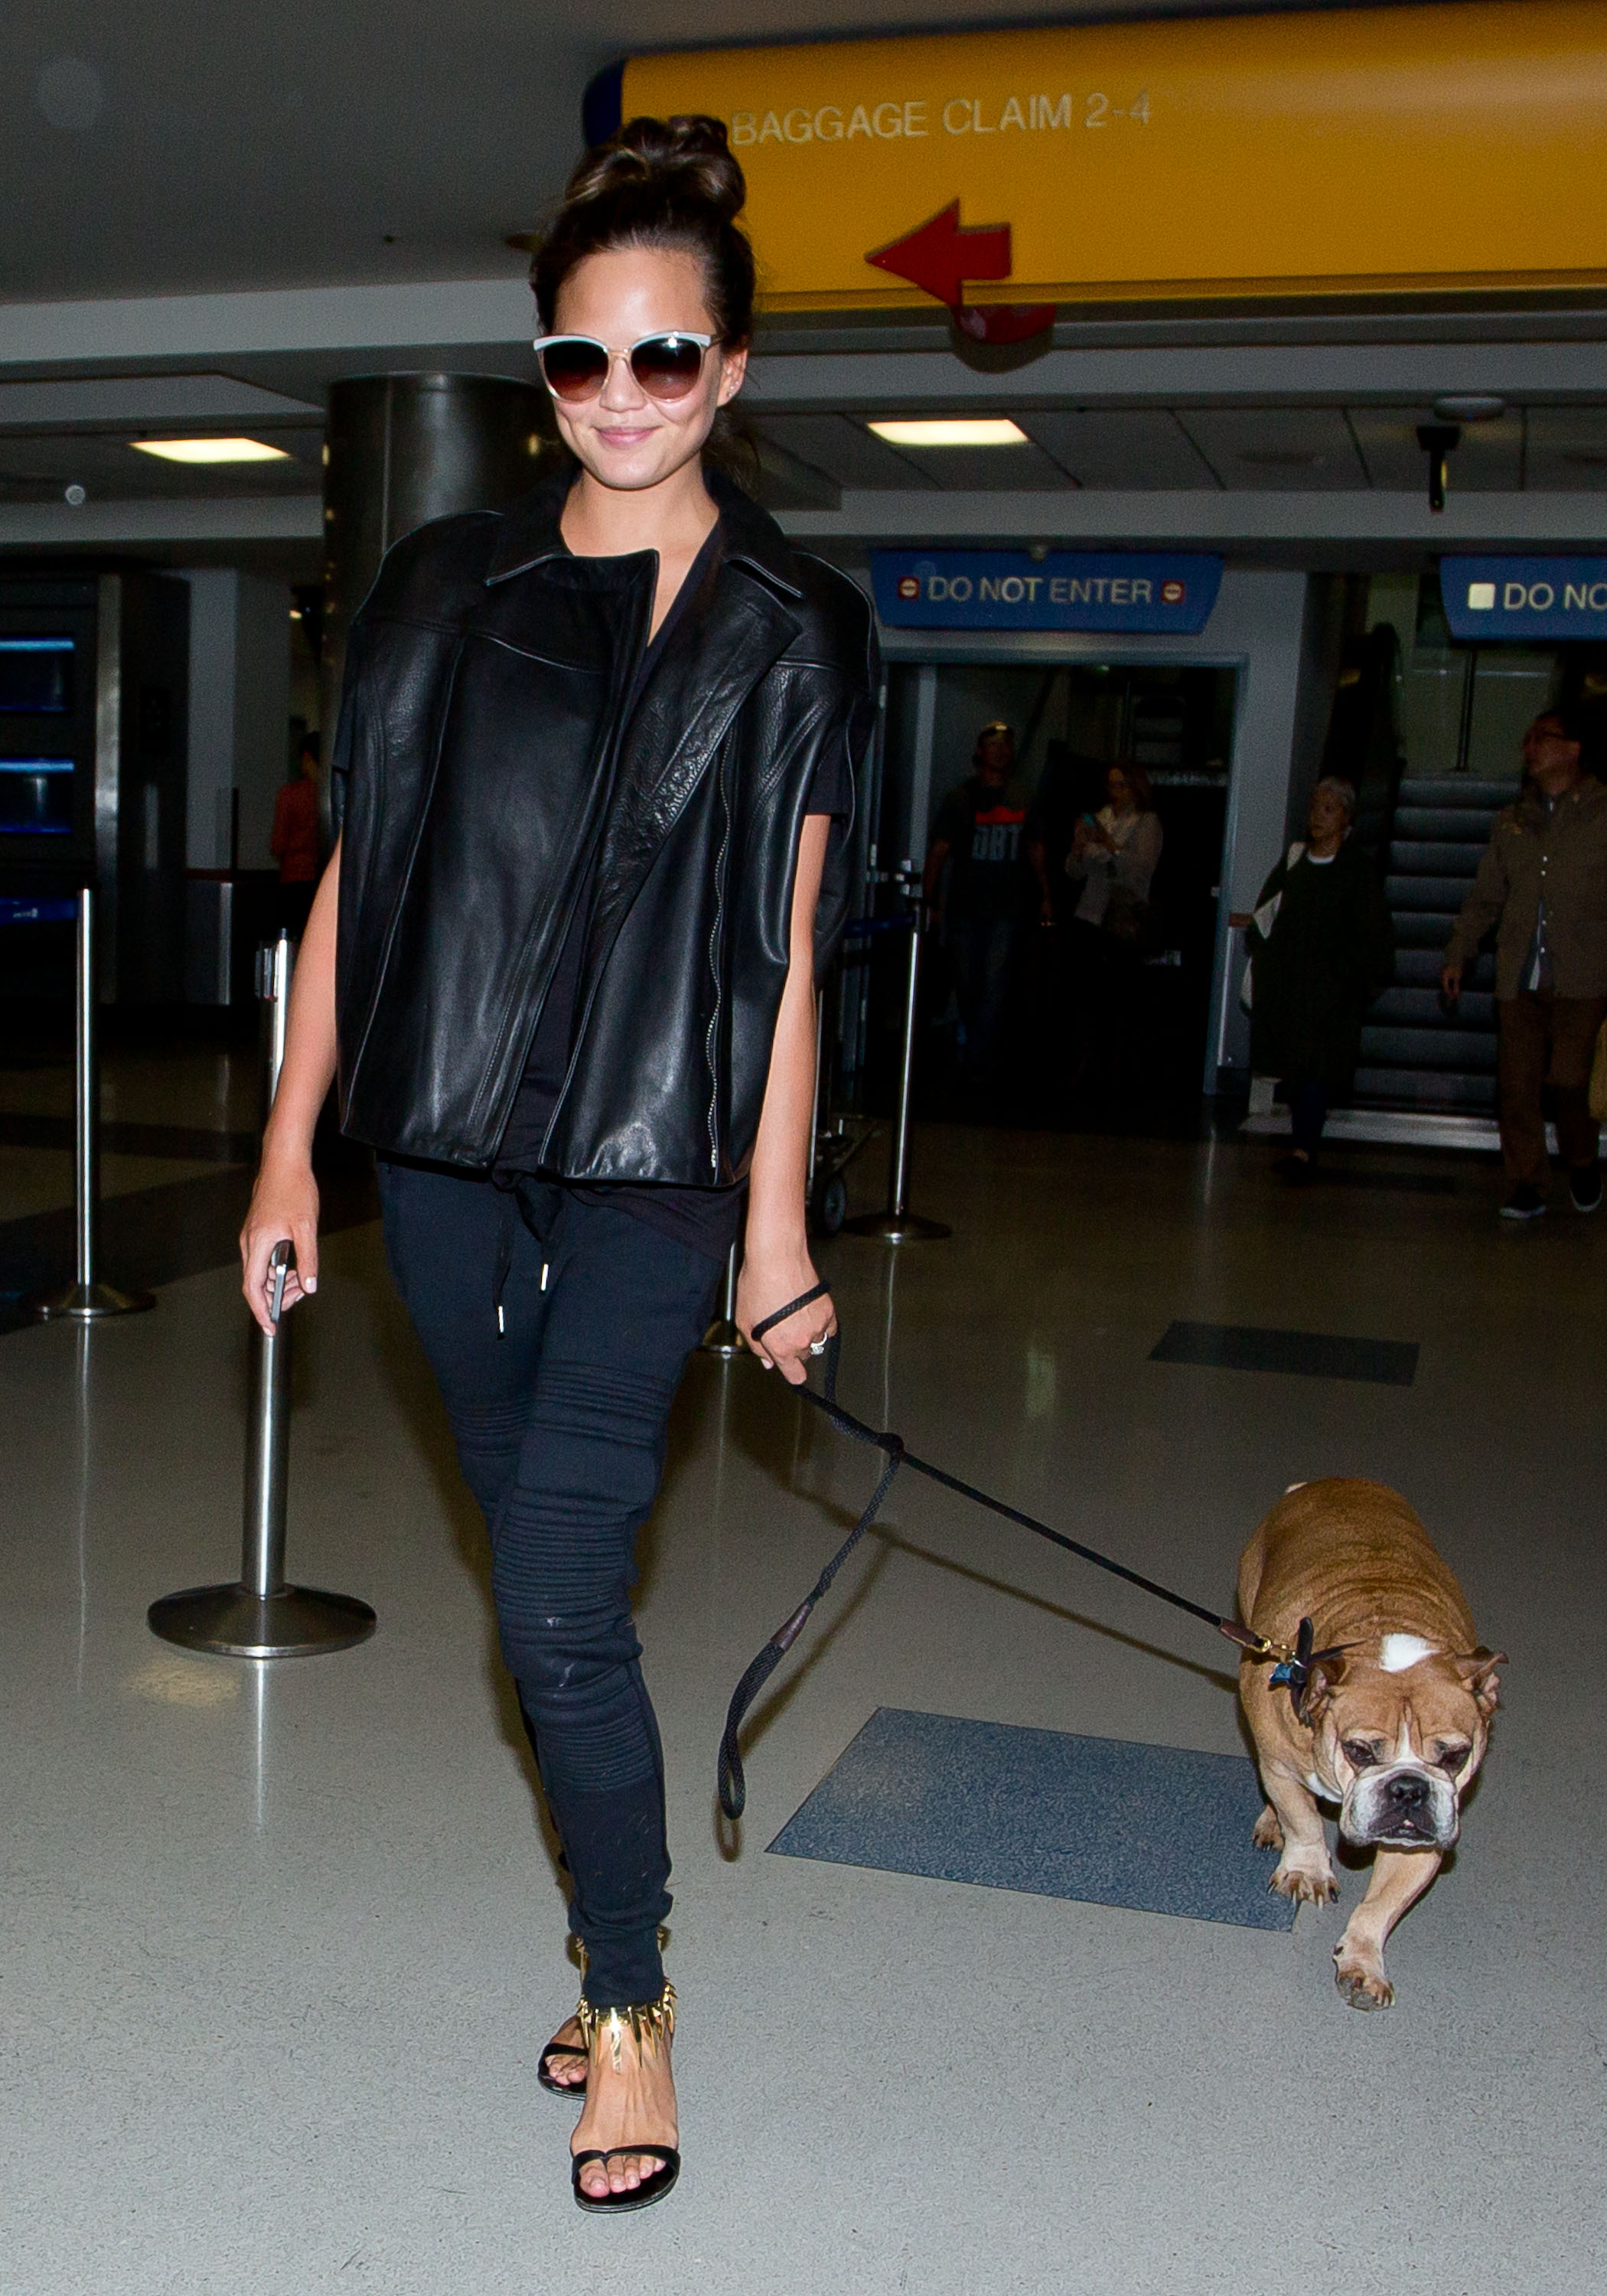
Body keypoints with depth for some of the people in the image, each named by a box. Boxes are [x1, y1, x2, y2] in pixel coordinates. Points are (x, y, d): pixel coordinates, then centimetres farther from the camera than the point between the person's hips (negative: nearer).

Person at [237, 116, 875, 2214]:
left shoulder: (789, 631, 0)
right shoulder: (445, 590, 8)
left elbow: (785, 954, -2)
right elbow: (355, 877, 9)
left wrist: (776, 1235, -4)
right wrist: (290, 1152, 6)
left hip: (651, 1174, -4)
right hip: (448, 1155, 4)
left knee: (556, 1601, -7)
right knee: (545, 1582, 13)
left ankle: (631, 1999, 15)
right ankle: (619, 1946, 32)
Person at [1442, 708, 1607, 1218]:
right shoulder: (1511, 822, 17)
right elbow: (1485, 898, 22)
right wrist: (1458, 955, 16)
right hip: (1519, 976, 4)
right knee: (1517, 1083, -1)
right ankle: (1527, 1186, 10)